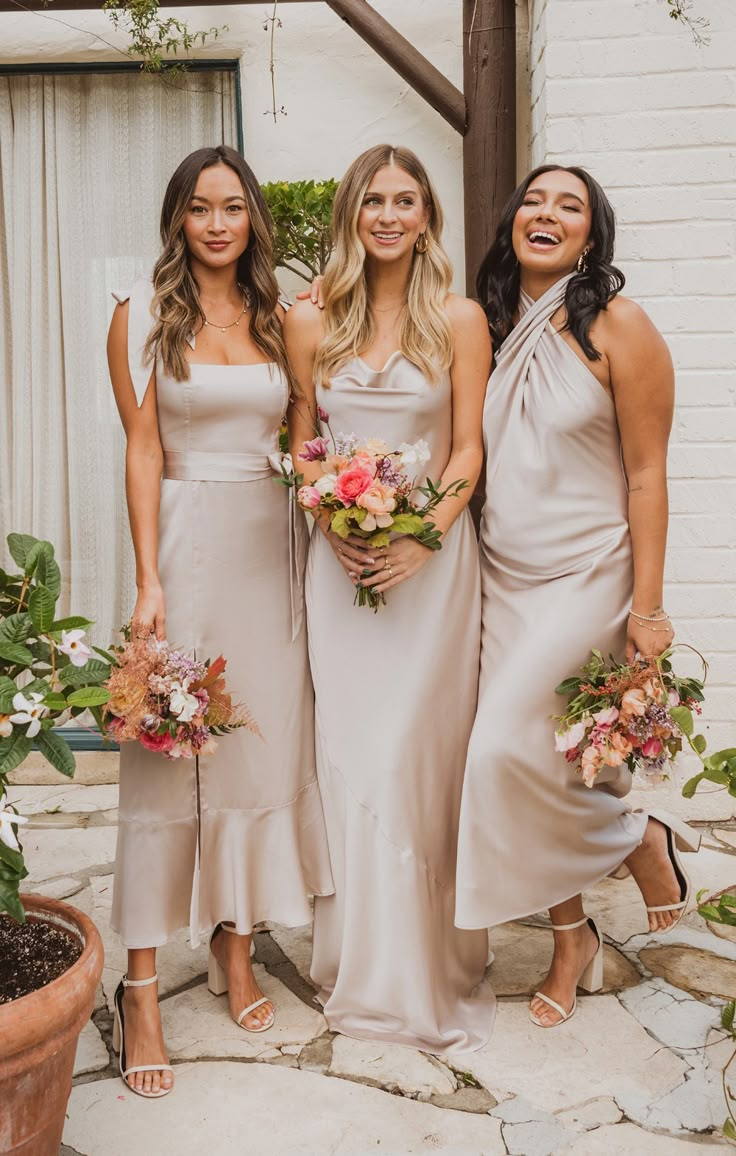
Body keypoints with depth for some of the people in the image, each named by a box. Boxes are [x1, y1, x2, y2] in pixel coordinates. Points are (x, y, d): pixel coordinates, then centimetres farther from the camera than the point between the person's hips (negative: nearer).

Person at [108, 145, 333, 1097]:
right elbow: (143, 451, -5)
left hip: (268, 541, 4)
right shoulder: (143, 313, 2)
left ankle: (235, 945, 24)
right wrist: (148, 580, -11)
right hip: (187, 539, -4)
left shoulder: (276, 318, 13)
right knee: (167, 751, -3)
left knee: (264, 740, 7)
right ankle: (141, 988, 7)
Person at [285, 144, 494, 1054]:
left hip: (431, 554, -2)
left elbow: (469, 451, 0)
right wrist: (336, 528, -9)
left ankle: (424, 965, 17)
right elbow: (301, 447, 8)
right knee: (350, 752, 4)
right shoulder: (310, 323, 7)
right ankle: (362, 959, 21)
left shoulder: (459, 320, 2)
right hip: (340, 558, 2)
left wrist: (422, 537, -14)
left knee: (415, 750, -2)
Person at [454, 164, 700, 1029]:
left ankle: (642, 840, 13)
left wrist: (647, 606, -13)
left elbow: (646, 475, -10)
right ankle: (572, 938, 27)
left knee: (505, 743, -16)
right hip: (501, 576, 5)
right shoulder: (490, 328, 7)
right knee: (530, 756, 7)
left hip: (585, 576, -5)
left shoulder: (617, 326, -8)